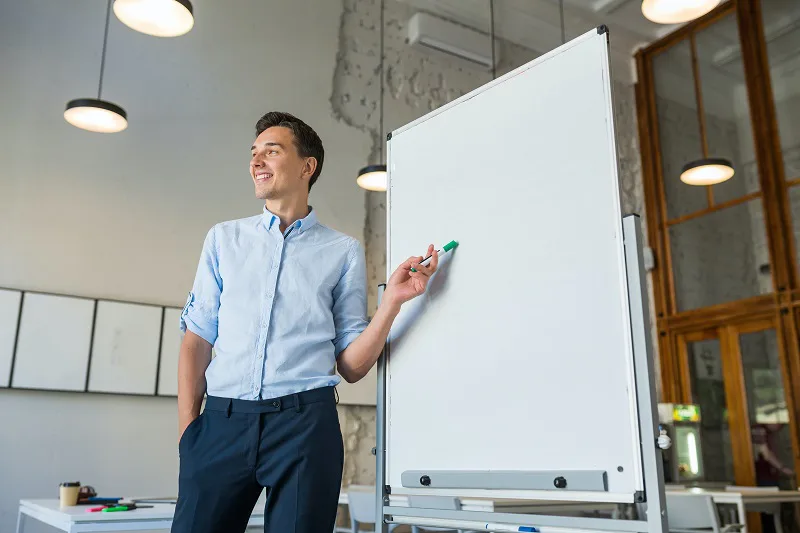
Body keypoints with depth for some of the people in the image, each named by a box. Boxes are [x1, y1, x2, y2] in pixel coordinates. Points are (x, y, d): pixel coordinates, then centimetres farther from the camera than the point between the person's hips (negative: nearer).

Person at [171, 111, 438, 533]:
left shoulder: (344, 251, 7)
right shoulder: (224, 238, 13)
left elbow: (351, 366, 5)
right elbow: (197, 339, 10)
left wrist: (392, 301, -8)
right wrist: (187, 429, 0)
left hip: (304, 421, -1)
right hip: (222, 420, 2)